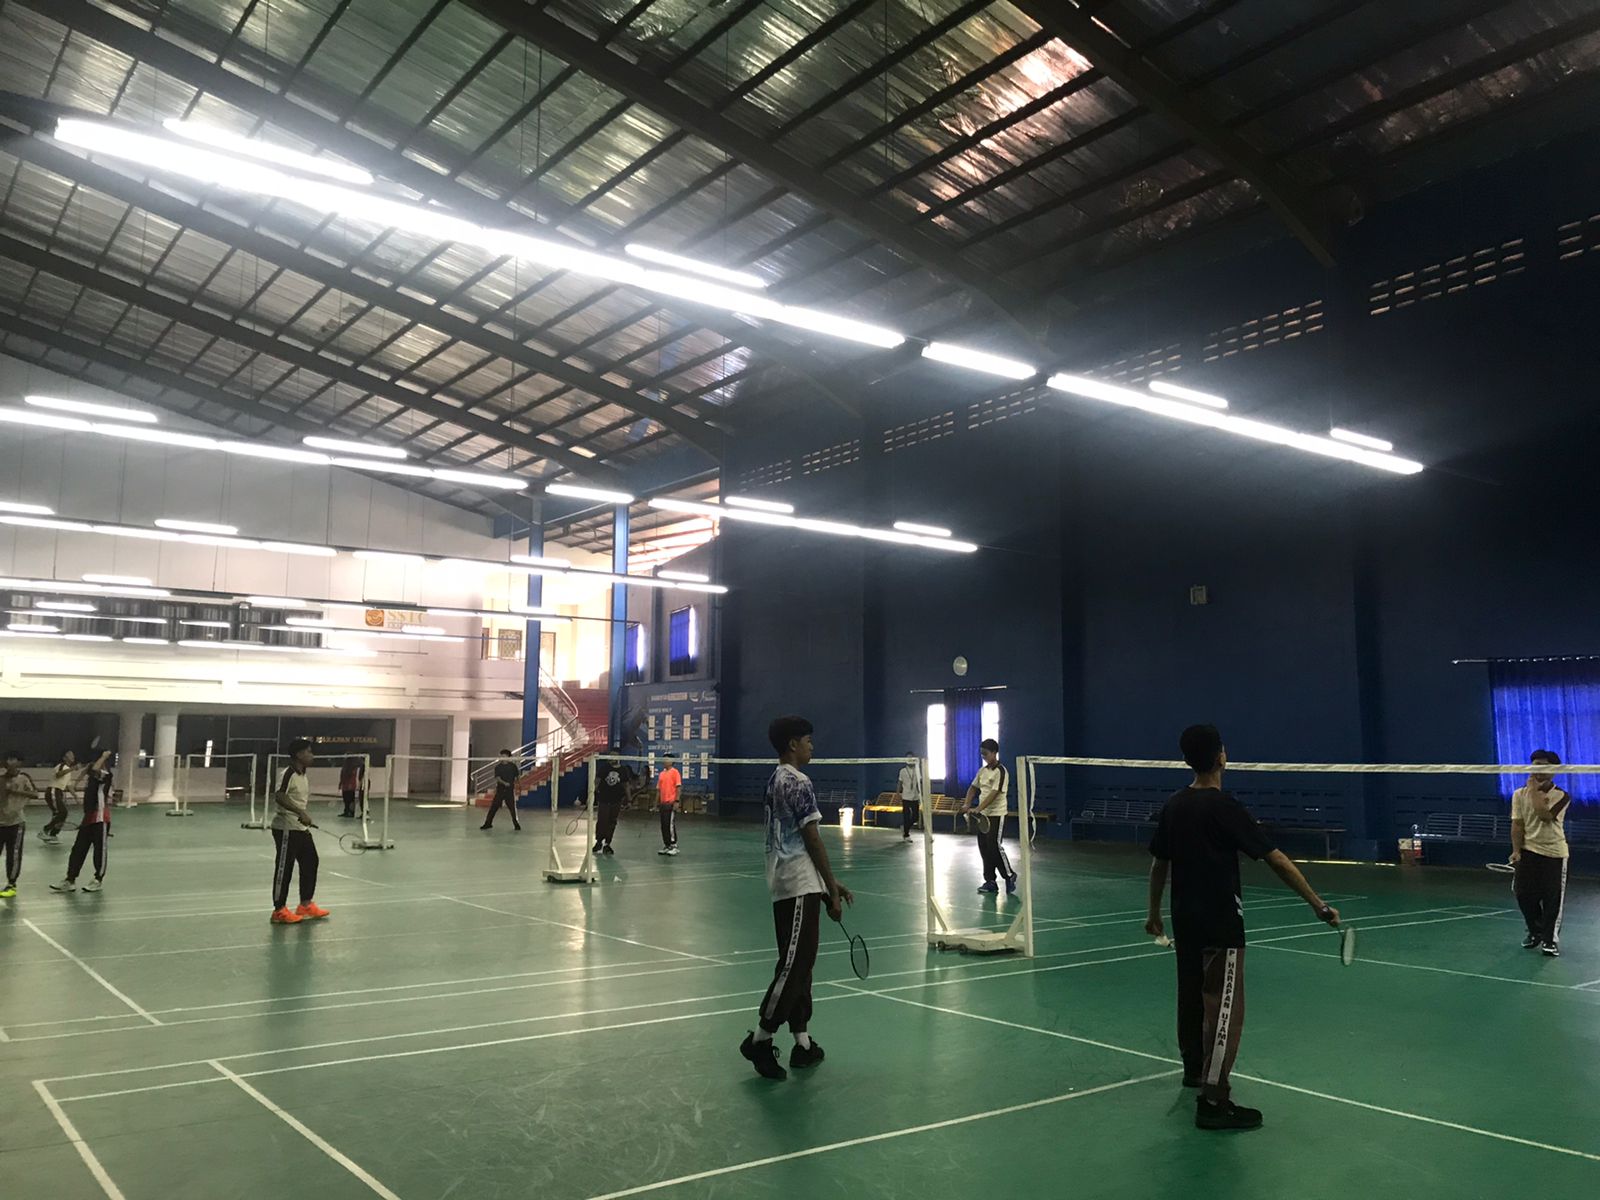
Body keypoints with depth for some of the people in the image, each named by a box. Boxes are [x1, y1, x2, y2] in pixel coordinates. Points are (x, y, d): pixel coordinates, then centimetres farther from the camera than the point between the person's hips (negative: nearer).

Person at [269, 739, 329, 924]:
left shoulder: (303, 776, 12)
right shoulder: (289, 774, -16)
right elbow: (279, 797, -28)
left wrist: (306, 819, 19)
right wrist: (301, 813, -33)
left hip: (301, 828, 9)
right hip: (286, 828, -9)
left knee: (310, 862, 11)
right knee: (284, 868, -1)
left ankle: (306, 904, 22)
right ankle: (279, 910, 8)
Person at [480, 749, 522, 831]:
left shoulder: (513, 766, 2)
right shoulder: (498, 767, 1)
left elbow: (518, 777, 8)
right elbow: (497, 778, -11)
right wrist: (504, 783, -26)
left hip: (510, 790, -1)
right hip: (500, 789, 1)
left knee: (512, 807, -1)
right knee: (494, 807, 3)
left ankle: (516, 824, 8)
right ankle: (488, 823, 13)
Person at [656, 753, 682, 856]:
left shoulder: (675, 772, -5)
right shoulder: (661, 774, 15)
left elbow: (678, 787, -10)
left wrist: (676, 801, -16)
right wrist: (657, 802, 14)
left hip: (671, 803, -7)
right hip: (663, 803, 7)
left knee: (671, 825, -7)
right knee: (664, 825, 8)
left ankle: (674, 846, 0)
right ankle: (666, 846, 16)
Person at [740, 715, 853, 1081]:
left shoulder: (775, 780, 16)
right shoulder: (798, 783, -13)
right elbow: (812, 840, -14)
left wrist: (830, 884, 20)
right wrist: (832, 889, -8)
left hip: (785, 884, 10)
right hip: (801, 884, -10)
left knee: (798, 962, 12)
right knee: (794, 964, -7)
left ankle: (802, 1043, 16)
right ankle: (760, 1038, -3)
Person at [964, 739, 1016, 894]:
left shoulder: (1000, 771, -14)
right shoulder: (983, 770, 10)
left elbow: (994, 794, -22)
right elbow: (973, 788, 17)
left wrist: (978, 809, -28)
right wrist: (968, 805, 1)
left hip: (996, 815, -8)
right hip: (983, 815, 8)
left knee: (995, 846, -8)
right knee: (984, 848, 8)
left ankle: (1010, 876, 8)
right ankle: (990, 882, 15)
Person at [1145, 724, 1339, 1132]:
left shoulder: (1174, 805, 2)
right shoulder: (1225, 807, -18)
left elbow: (1158, 864, 10)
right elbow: (1277, 860, -17)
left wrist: (1154, 913, 21)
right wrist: (1320, 905, -12)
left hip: (1185, 920, 7)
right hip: (1221, 924, -7)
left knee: (1192, 996, 22)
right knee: (1224, 1008, -4)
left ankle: (1194, 1068, 40)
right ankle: (1212, 1100, -5)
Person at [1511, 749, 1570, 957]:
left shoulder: (1561, 796, -5)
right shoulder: (1520, 794, 4)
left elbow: (1545, 816, -23)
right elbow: (1517, 825, 2)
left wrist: (1534, 790, -16)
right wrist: (1516, 850, -8)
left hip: (1554, 853, -3)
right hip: (1528, 851, 3)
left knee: (1552, 899, -1)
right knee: (1524, 895, 4)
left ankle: (1549, 939, 11)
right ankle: (1535, 932, 25)